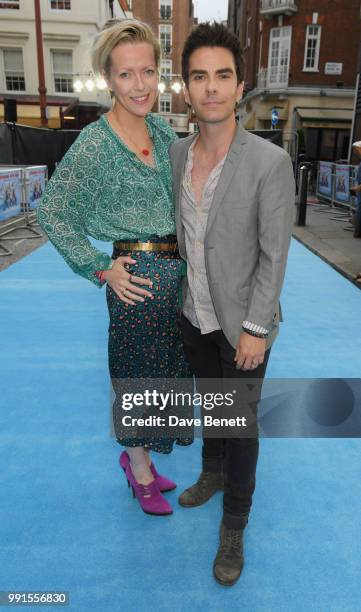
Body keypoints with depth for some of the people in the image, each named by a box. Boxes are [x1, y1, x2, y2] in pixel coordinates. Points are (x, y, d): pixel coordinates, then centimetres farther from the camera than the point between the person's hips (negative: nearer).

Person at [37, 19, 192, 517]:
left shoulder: (163, 131, 7)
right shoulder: (94, 144, -12)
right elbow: (52, 213, -10)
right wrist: (100, 269, -10)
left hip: (179, 270, 7)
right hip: (139, 277, -7)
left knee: (166, 368, 16)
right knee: (138, 375, 7)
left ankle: (137, 454, 40)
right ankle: (140, 471, 32)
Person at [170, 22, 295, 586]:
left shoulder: (270, 162, -18)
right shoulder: (176, 154, -2)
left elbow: (274, 255, -16)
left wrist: (255, 329, -14)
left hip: (241, 324, -5)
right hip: (193, 317, 5)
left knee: (241, 424, 10)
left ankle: (234, 527, 32)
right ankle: (213, 473, 51)